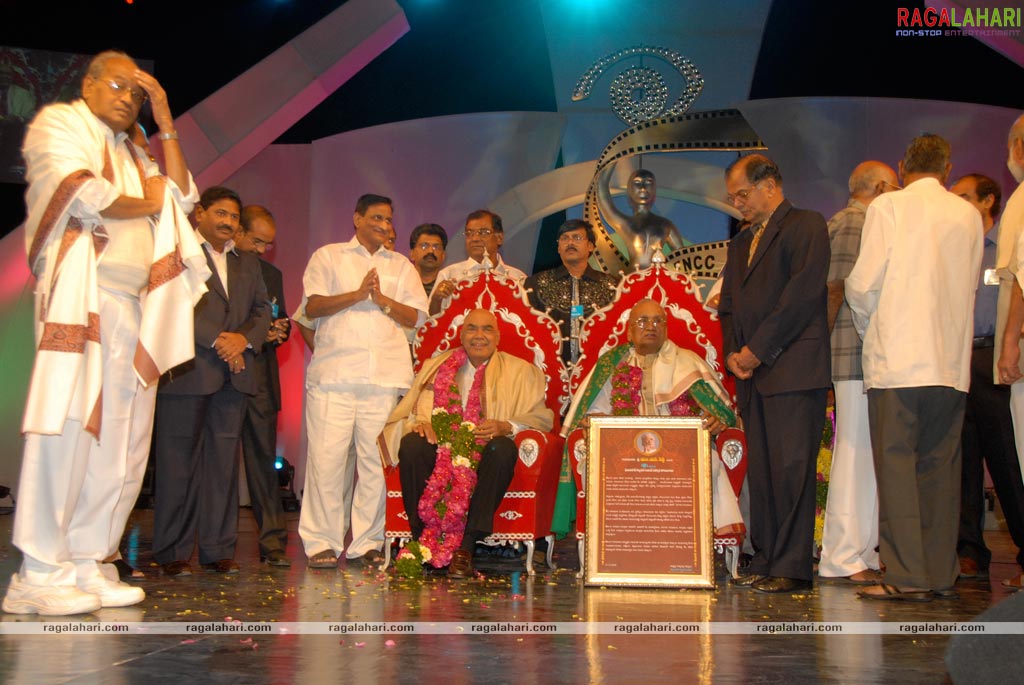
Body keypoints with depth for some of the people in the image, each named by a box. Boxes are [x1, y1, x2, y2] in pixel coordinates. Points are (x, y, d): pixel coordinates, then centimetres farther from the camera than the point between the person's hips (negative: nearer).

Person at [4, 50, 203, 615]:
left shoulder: (131, 153, 28)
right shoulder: (58, 123, 7)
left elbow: (182, 196, 13)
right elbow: (84, 196, -10)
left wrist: (164, 117, 13)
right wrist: (147, 203, 6)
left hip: (135, 309, 7)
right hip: (80, 296, -7)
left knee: (122, 441, 1)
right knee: (67, 427, -12)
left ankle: (86, 563, 5)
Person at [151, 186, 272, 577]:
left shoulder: (247, 264, 22)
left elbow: (262, 310, 15)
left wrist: (244, 338, -5)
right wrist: (217, 341, -13)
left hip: (234, 373, 5)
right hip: (187, 371, -5)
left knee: (224, 462, 4)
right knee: (178, 462, -1)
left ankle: (218, 550, 9)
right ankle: (172, 552, 5)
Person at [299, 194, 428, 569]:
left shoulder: (400, 265, 22)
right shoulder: (328, 256, 14)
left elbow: (415, 316, 11)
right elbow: (313, 307, 1)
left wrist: (381, 299, -3)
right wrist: (358, 294, -7)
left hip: (385, 374, 2)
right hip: (334, 371, -2)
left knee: (377, 460, -2)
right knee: (327, 457, -8)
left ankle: (366, 543, 6)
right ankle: (322, 542, 0)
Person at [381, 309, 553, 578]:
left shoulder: (520, 372, 13)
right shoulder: (436, 366, 19)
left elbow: (541, 417, 3)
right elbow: (414, 408, 13)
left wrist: (506, 426, -16)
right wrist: (418, 422, -12)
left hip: (486, 453, -1)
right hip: (442, 450, 2)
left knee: (504, 449, -34)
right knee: (411, 445, -28)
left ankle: (466, 545, -33)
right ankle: (424, 538, -23)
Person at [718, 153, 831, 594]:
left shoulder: (806, 226, 0)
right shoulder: (740, 243, 25)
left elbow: (804, 293, -12)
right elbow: (728, 306, 23)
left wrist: (757, 349, -12)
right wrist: (732, 352, 4)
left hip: (793, 369, -7)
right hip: (753, 375, 8)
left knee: (792, 466, -8)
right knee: (760, 471, 7)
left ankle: (793, 567, -3)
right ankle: (765, 561, 13)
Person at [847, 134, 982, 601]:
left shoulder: (888, 207, -1)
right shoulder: (969, 215, 11)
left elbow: (863, 284, -5)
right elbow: (970, 285, 14)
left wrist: (869, 328, 12)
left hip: (897, 357, -4)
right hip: (952, 362, 5)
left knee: (896, 464, -2)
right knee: (940, 467, 9)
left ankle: (907, 577, -3)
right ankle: (942, 574, 12)